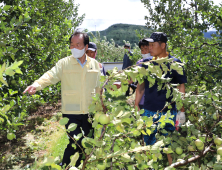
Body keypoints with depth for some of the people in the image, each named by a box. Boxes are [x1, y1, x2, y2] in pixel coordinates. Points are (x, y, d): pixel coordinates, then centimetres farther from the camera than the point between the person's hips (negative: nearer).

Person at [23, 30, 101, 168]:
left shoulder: (95, 64, 5)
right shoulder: (64, 63, -6)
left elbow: (99, 87, 12)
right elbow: (51, 76, -19)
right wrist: (37, 85, -37)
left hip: (90, 112, 4)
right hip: (71, 113, -4)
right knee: (75, 143, -6)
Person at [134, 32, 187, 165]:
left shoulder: (175, 63, -5)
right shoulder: (146, 63, 3)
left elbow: (181, 87, -3)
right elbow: (141, 85, 10)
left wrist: (182, 111, -7)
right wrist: (136, 106, 7)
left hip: (168, 112, -3)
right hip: (148, 111, 3)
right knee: (149, 144, 13)